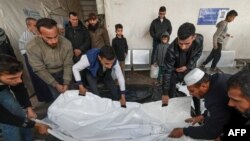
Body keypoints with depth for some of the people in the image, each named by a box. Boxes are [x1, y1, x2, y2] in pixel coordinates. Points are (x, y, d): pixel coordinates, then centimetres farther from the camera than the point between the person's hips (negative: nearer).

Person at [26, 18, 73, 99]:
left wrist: (66, 83, -18)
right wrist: (55, 84, -18)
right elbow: (40, 70, -19)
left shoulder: (66, 43, -24)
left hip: (63, 72, 2)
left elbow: (68, 65, -16)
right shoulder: (32, 47, -27)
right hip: (48, 75, -1)